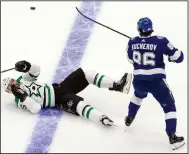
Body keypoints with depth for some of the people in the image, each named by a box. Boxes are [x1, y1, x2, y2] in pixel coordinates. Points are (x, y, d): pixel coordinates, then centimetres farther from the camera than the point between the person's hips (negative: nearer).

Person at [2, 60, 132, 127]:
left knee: (84, 74, -14)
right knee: (77, 103, -40)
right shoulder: (19, 100, -7)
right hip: (59, 101, -7)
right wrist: (22, 96, -29)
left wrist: (26, 66, -15)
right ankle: (103, 119, -56)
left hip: (58, 87, 7)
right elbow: (35, 108, -19)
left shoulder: (22, 80, 12)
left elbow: (36, 70, 6)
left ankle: (117, 86, -18)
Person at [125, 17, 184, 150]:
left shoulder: (132, 42, -1)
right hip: (156, 81, -4)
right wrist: (171, 54, 14)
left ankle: (129, 119, 52)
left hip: (138, 80, 4)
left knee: (138, 95, 38)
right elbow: (178, 57, -7)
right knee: (169, 106, 8)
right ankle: (173, 138, 0)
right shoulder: (161, 41, -13)